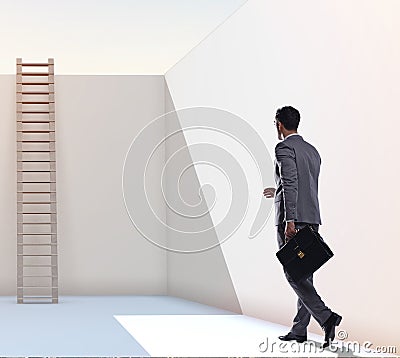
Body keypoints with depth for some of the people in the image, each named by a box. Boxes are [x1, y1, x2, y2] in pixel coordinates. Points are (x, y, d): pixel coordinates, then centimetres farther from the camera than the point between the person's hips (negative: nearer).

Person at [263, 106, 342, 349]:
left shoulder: (284, 148, -8)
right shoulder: (312, 151, 18)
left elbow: (291, 184, -19)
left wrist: (290, 220, -22)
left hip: (293, 219, -8)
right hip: (312, 219, 8)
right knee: (304, 275, 9)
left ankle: (326, 317, -19)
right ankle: (299, 329, 13)